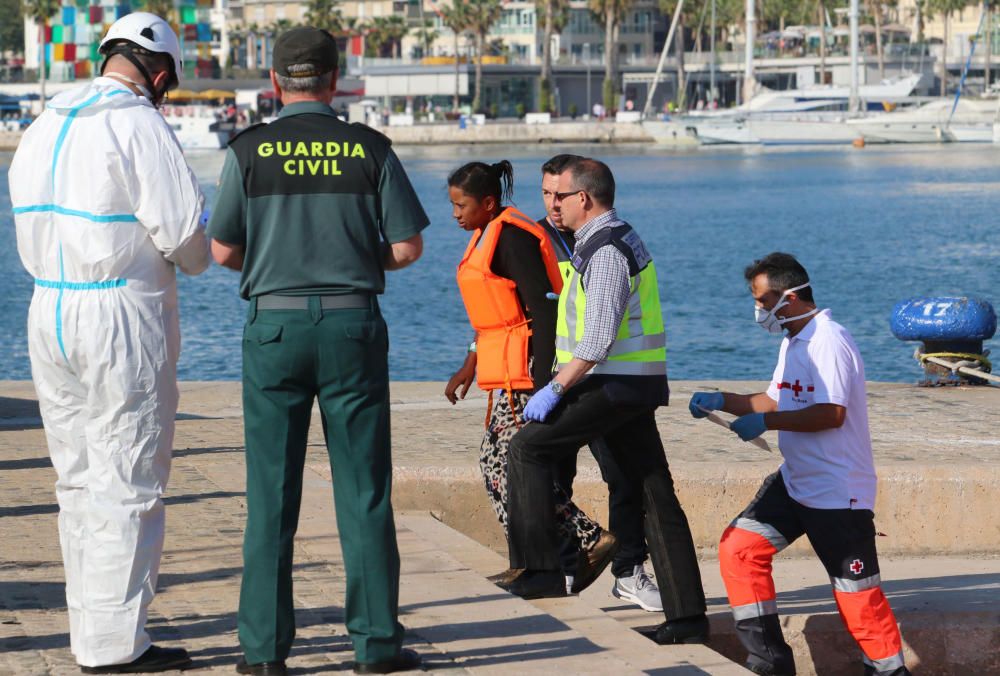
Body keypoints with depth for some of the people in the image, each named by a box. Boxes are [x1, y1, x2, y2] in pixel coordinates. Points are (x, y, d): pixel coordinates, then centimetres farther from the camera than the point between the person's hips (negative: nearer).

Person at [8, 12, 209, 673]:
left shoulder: (45, 125, 11)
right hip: (124, 320, -8)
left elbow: (31, 239, 14)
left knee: (80, 481, 13)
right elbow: (189, 238, -14)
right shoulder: (141, 126, -12)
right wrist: (192, 255, 8)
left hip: (49, 314, 8)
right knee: (128, 485, -2)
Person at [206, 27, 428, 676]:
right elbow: (408, 246, 0)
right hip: (353, 326, 0)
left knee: (271, 493, 5)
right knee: (364, 490, 5)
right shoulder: (370, 149, 0)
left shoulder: (249, 151, -2)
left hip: (274, 326, 0)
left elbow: (223, 251, 1)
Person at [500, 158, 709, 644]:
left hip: (613, 384, -10)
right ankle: (687, 615, 6)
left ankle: (537, 568, -7)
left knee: (528, 449, -5)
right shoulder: (620, 239, 18)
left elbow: (598, 338, -23)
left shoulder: (605, 250, -15)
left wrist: (555, 389, -19)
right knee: (656, 494, 6)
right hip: (636, 385, 10)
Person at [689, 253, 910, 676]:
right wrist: (720, 401, 11)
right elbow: (776, 401, 23)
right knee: (738, 547, -1)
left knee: (856, 591, -4)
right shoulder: (792, 342, 14)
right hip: (795, 483, 10)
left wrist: (765, 422, -23)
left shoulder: (829, 341, -18)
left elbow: (831, 414, -26)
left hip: (839, 495, -10)